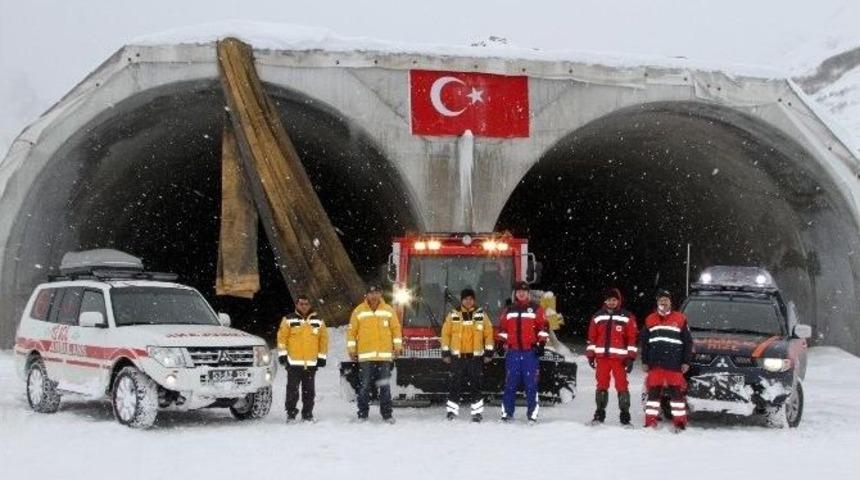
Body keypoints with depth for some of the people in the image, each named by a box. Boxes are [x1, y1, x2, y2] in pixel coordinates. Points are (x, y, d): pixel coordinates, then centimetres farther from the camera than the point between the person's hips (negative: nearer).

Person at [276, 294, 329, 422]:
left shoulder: (318, 321, 9)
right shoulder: (289, 320, 2)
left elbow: (324, 339, 12)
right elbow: (282, 337, 1)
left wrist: (322, 356, 8)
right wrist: (282, 354, -4)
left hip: (311, 363, 2)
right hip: (293, 362, -2)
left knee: (309, 391, 7)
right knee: (292, 390, -3)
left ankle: (307, 415, 14)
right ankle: (291, 414, 4)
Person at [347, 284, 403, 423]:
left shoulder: (388, 310, 8)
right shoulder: (359, 311, 4)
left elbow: (396, 328, 10)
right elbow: (352, 331, 5)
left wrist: (397, 346, 4)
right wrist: (352, 349, 0)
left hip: (385, 355, 1)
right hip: (365, 355, -1)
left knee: (385, 386, 3)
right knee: (364, 386, 0)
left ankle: (387, 414, 8)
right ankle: (362, 414, 7)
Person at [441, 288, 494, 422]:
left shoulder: (481, 315, 5)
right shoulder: (453, 315, 3)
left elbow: (488, 333, 5)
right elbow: (446, 333, 5)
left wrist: (489, 352, 1)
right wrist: (445, 352, 1)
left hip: (476, 356, 0)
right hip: (457, 356, 0)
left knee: (475, 384, 2)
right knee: (455, 384, 0)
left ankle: (477, 411, 8)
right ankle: (452, 410, 8)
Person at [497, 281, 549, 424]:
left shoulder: (536, 309, 4)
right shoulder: (509, 311, 14)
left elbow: (543, 327, 1)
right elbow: (502, 329, 18)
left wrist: (541, 343, -7)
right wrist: (502, 343, 8)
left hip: (530, 352, -2)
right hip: (513, 352, 2)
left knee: (531, 383, -4)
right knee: (510, 383, 2)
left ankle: (532, 413, 0)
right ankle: (507, 412, 7)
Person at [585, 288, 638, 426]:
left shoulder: (627, 317, 2)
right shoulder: (597, 317, 10)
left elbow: (633, 337, 1)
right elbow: (592, 337, 13)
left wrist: (631, 357, -4)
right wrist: (590, 355, 8)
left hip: (619, 358, -3)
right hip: (602, 357, 3)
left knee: (622, 386, -5)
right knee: (601, 386, 6)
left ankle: (625, 416, 0)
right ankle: (599, 414, 14)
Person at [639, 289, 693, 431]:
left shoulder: (680, 319, 3)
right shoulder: (650, 320, 12)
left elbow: (688, 342, 4)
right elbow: (644, 342, 15)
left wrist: (686, 362, -2)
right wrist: (644, 362, 9)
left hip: (674, 364, -3)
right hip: (655, 364, 3)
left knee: (676, 392, -2)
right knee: (653, 391, 3)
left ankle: (680, 422, 2)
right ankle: (650, 422, 7)